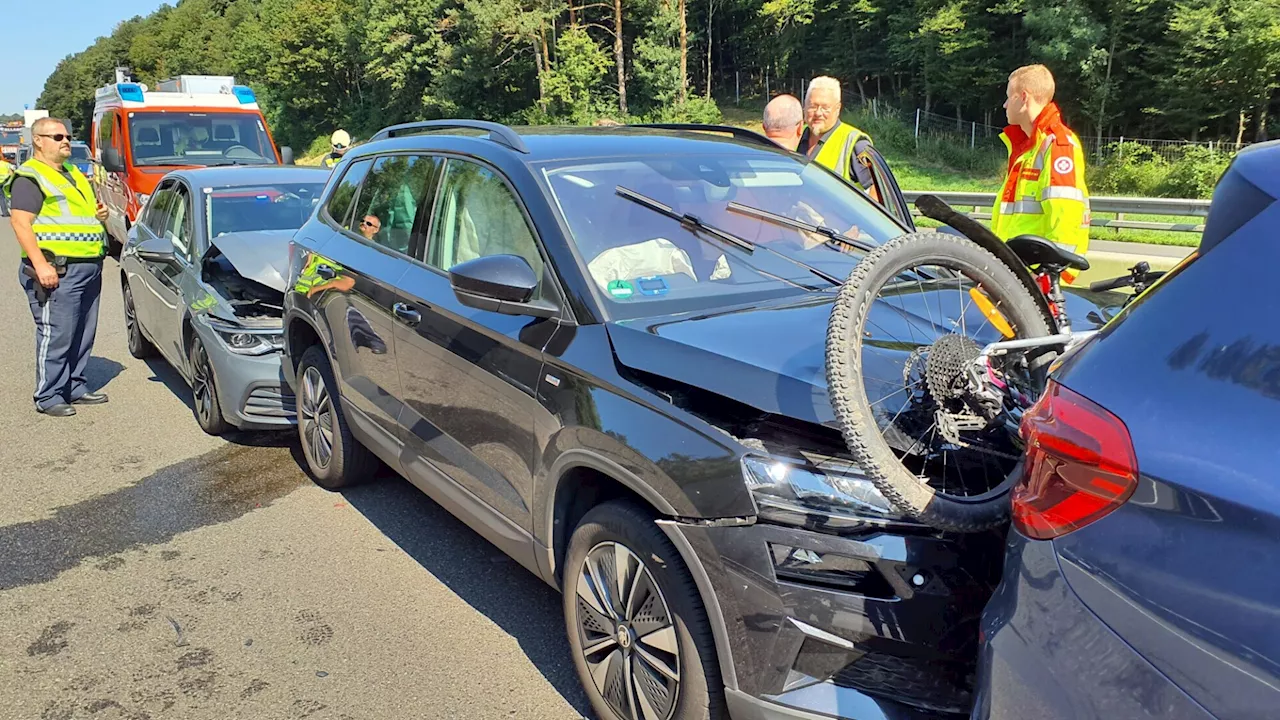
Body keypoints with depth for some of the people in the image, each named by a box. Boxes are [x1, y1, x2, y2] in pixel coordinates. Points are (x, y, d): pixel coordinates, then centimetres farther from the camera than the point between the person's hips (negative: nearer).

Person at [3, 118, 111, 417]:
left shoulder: (74, 173, 22)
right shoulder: (29, 177, -6)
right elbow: (20, 223, -14)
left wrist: (99, 214, 9)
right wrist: (41, 264, -23)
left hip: (89, 267, 9)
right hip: (58, 270, -9)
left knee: (83, 335, 12)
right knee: (56, 335, -6)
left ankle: (76, 387, 23)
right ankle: (48, 397, 1)